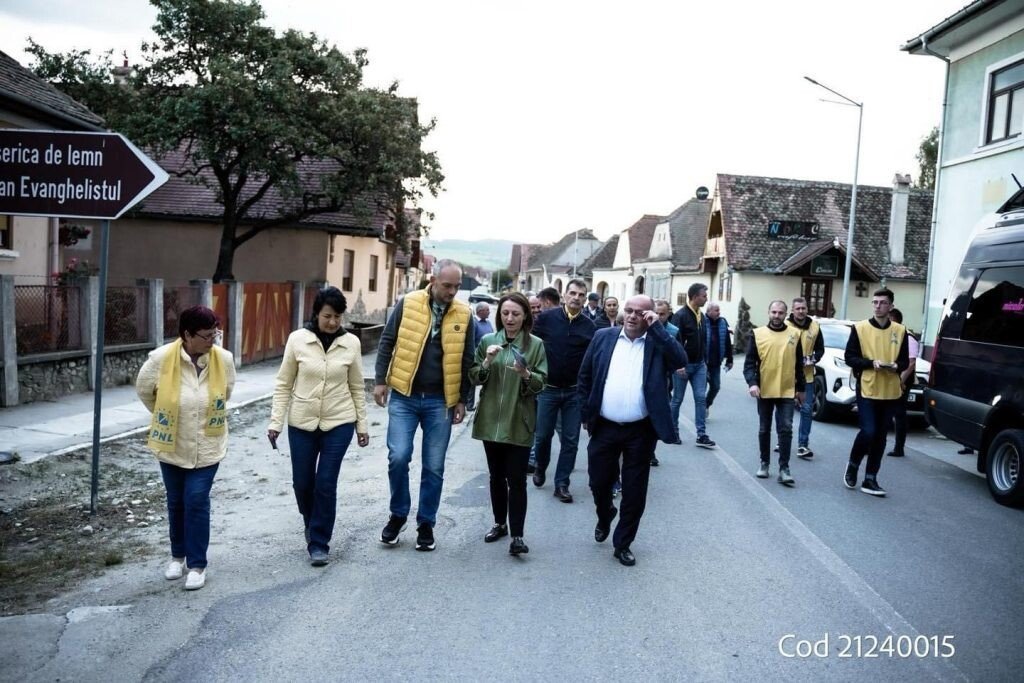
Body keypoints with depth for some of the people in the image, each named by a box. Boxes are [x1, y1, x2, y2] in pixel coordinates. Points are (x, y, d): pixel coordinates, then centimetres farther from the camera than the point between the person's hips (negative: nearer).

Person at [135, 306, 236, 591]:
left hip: (207, 445, 0)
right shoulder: (161, 358, -18)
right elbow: (144, 390, 2)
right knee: (176, 502, 14)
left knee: (197, 501, -3)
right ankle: (178, 555, 34)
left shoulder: (224, 359, -13)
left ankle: (197, 564, 10)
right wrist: (165, 417, 10)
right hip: (172, 444, 1)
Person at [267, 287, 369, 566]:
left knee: (326, 484, -2)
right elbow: (283, 384, -1)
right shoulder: (297, 339, -6)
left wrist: (362, 425, 6)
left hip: (339, 423, -1)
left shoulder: (351, 343, -3)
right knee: (302, 482, 11)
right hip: (301, 423, 1)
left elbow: (356, 387, 5)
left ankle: (319, 542, 14)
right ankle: (312, 525, 41)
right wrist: (276, 422, -5)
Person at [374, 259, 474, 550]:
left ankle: (426, 523, 21)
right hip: (404, 396, -1)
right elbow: (387, 343, 3)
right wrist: (380, 380, -1)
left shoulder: (464, 315, 1)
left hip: (440, 401, 1)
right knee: (398, 457, -7)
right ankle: (398, 514, 17)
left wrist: (462, 400, 4)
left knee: (434, 466, 6)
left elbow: (466, 361, 6)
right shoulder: (408, 304, -3)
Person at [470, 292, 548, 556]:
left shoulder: (536, 344, -3)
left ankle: (517, 536, 0)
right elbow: (474, 378, 4)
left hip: (519, 422, -3)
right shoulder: (487, 341, 5)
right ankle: (499, 524, 30)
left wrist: (525, 374, -25)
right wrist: (486, 362, -15)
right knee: (496, 476, 15)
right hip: (491, 420, 3)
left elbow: (540, 383, -5)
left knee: (516, 479, -4)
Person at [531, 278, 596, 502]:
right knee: (543, 435, 9)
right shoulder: (547, 317, -5)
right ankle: (541, 468, 36)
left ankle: (561, 484, 14)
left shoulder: (589, 326, -2)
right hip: (548, 388, -1)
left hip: (574, 391, 1)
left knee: (570, 440, 4)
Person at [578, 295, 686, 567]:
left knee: (634, 491, 7)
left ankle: (623, 543, 24)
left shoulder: (657, 343, -2)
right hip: (604, 427, 2)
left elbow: (681, 361, -21)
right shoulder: (603, 337, 2)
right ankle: (604, 517, 45)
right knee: (599, 483, 13)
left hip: (641, 431, -1)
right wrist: (586, 413, 5)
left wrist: (656, 328, -20)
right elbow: (585, 376, 8)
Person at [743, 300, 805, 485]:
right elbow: (749, 362, -3)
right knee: (764, 429, 11)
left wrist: (800, 389, 10)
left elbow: (799, 364, 9)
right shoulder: (758, 334, -1)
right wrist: (752, 383, -18)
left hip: (787, 392, 0)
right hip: (764, 391, 0)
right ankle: (764, 463, 24)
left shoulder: (794, 334, 3)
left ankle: (784, 468, 0)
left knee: (786, 429, -4)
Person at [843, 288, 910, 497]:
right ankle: (852, 465, 15)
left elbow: (905, 361, 10)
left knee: (880, 437, 7)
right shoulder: (860, 328, -2)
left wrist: (897, 366, -12)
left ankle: (870, 479, 15)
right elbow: (850, 357, -2)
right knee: (868, 432, -12)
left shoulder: (900, 331, 6)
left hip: (891, 392, 3)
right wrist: (871, 363, -18)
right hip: (867, 390, -3)